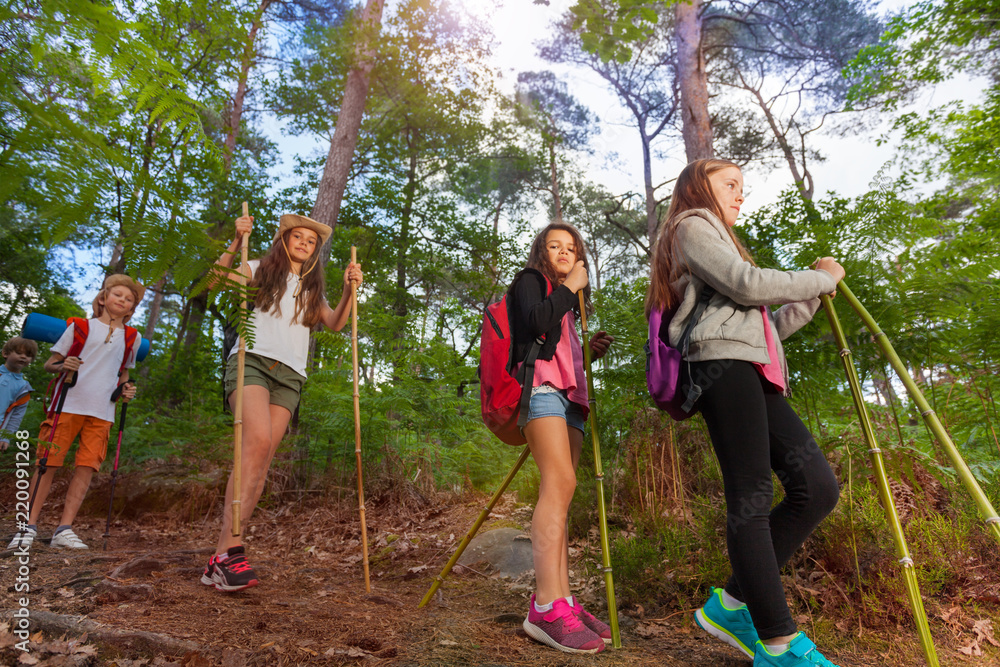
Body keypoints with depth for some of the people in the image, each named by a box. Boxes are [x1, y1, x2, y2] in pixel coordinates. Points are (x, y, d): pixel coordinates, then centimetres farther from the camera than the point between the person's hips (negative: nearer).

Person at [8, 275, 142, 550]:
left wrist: (126, 389, 5)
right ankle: (30, 525, 9)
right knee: (49, 463, -1)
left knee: (86, 467, -2)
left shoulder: (132, 337, 14)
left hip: (102, 412, 2)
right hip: (68, 405, -2)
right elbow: (49, 363, 8)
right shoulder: (79, 327, 6)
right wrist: (62, 367, -14)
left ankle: (64, 530, 3)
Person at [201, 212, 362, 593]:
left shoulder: (312, 289, 27)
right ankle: (229, 550, -28)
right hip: (251, 360, -4)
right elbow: (217, 278, 1)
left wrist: (349, 290, -1)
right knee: (258, 441, -28)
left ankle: (222, 557, -9)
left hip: (289, 375, 4)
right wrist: (237, 241, -10)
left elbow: (335, 324, 12)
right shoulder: (261, 270, 17)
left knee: (260, 461, -8)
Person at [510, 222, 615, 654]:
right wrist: (570, 286, 1)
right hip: (541, 385, -8)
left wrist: (590, 350, 12)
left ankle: (561, 599, -2)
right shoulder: (530, 280, 10)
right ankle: (546, 607, -26)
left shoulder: (568, 304, 32)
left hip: (569, 395, 8)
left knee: (558, 492, -1)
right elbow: (536, 321, -11)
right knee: (559, 481, -23)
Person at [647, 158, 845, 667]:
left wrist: (812, 296, 20)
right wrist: (821, 278, 6)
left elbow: (766, 325, 29)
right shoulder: (693, 226, 9)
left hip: (753, 373, 9)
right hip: (723, 362, -9)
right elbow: (748, 285, -8)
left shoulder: (718, 240, 37)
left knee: (817, 486, -4)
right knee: (751, 499, -12)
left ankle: (734, 604, 3)